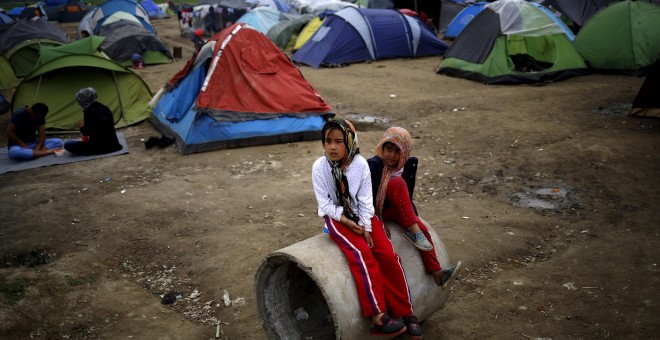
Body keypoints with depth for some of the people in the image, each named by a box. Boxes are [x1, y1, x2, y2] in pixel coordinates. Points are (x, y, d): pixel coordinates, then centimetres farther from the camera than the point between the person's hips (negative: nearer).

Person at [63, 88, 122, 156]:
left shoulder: (88, 112, -14)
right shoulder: (105, 108, 9)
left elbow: (86, 132, -12)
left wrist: (82, 128, 11)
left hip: (99, 147, -9)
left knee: (68, 145, -5)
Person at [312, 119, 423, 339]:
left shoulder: (360, 164, -10)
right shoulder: (319, 167, -14)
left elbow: (365, 200, -5)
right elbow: (325, 203, -10)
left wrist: (366, 227, -14)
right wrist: (347, 222, -18)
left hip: (361, 215, 3)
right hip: (336, 218, -2)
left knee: (387, 254, -15)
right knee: (362, 255, -27)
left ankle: (405, 312, -5)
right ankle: (378, 317, -27)